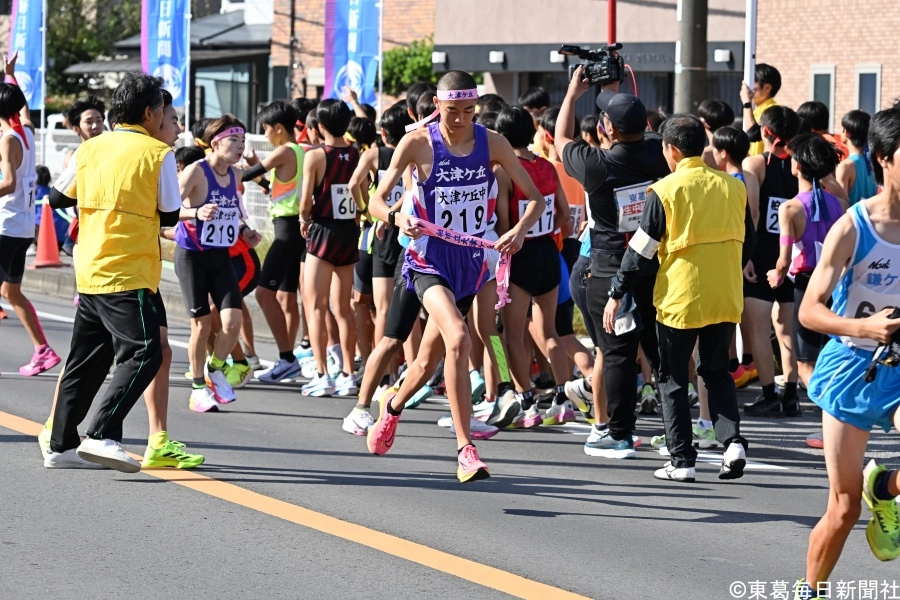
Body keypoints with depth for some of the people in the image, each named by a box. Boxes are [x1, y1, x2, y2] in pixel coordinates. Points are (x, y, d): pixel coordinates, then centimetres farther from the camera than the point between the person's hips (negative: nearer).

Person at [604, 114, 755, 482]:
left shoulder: (665, 190, -9)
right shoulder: (733, 187, 4)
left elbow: (641, 250, -8)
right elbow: (747, 242, 14)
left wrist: (616, 295, 0)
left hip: (679, 300, -4)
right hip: (725, 300, 4)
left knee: (673, 379, 9)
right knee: (717, 372, 18)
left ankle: (682, 461, 5)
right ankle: (733, 441, -1)